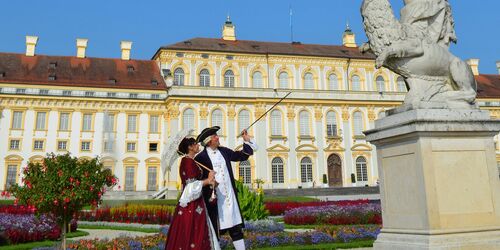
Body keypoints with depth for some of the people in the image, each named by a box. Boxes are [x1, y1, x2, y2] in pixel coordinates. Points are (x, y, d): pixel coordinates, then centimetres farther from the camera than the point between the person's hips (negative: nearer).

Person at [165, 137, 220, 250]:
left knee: (194, 236, 13)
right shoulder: (188, 161, -16)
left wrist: (208, 181, 4)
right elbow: (192, 186, -21)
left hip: (193, 204, 10)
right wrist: (208, 181, -14)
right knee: (191, 237, -3)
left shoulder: (189, 161, 13)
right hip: (192, 206, -10)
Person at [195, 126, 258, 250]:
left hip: (230, 197, 5)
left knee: (236, 228, 12)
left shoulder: (224, 151, 7)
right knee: (214, 230, 6)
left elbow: (242, 156, 17)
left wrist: (247, 141, 8)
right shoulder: (201, 158, -10)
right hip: (214, 199, -5)